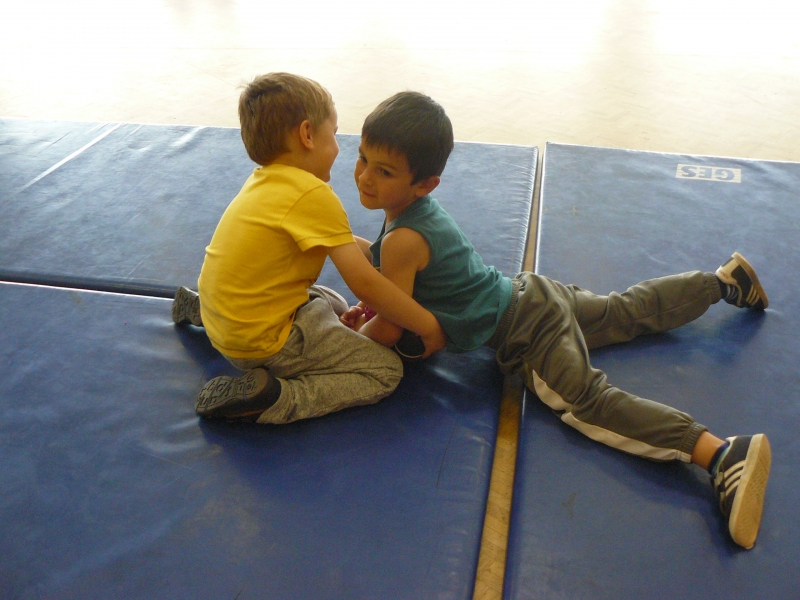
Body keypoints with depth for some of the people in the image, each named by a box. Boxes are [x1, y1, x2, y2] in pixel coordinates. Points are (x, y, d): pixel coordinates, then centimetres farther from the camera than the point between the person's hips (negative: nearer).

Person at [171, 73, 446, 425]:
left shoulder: (264, 180, 6)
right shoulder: (313, 194, -21)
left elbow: (338, 241, 16)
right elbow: (364, 284, -22)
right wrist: (429, 327, -12)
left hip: (223, 317, 9)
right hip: (261, 341, -8)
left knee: (333, 305, 33)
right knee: (386, 371, -2)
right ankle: (270, 400, -14)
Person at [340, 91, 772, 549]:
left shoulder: (402, 241, -27)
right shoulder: (418, 208, 1)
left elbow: (389, 331, -22)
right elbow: (417, 276, 19)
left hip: (525, 328, -10)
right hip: (526, 296, 10)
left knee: (586, 400, -23)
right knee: (628, 311, 25)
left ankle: (721, 454, -34)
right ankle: (724, 279, 38)